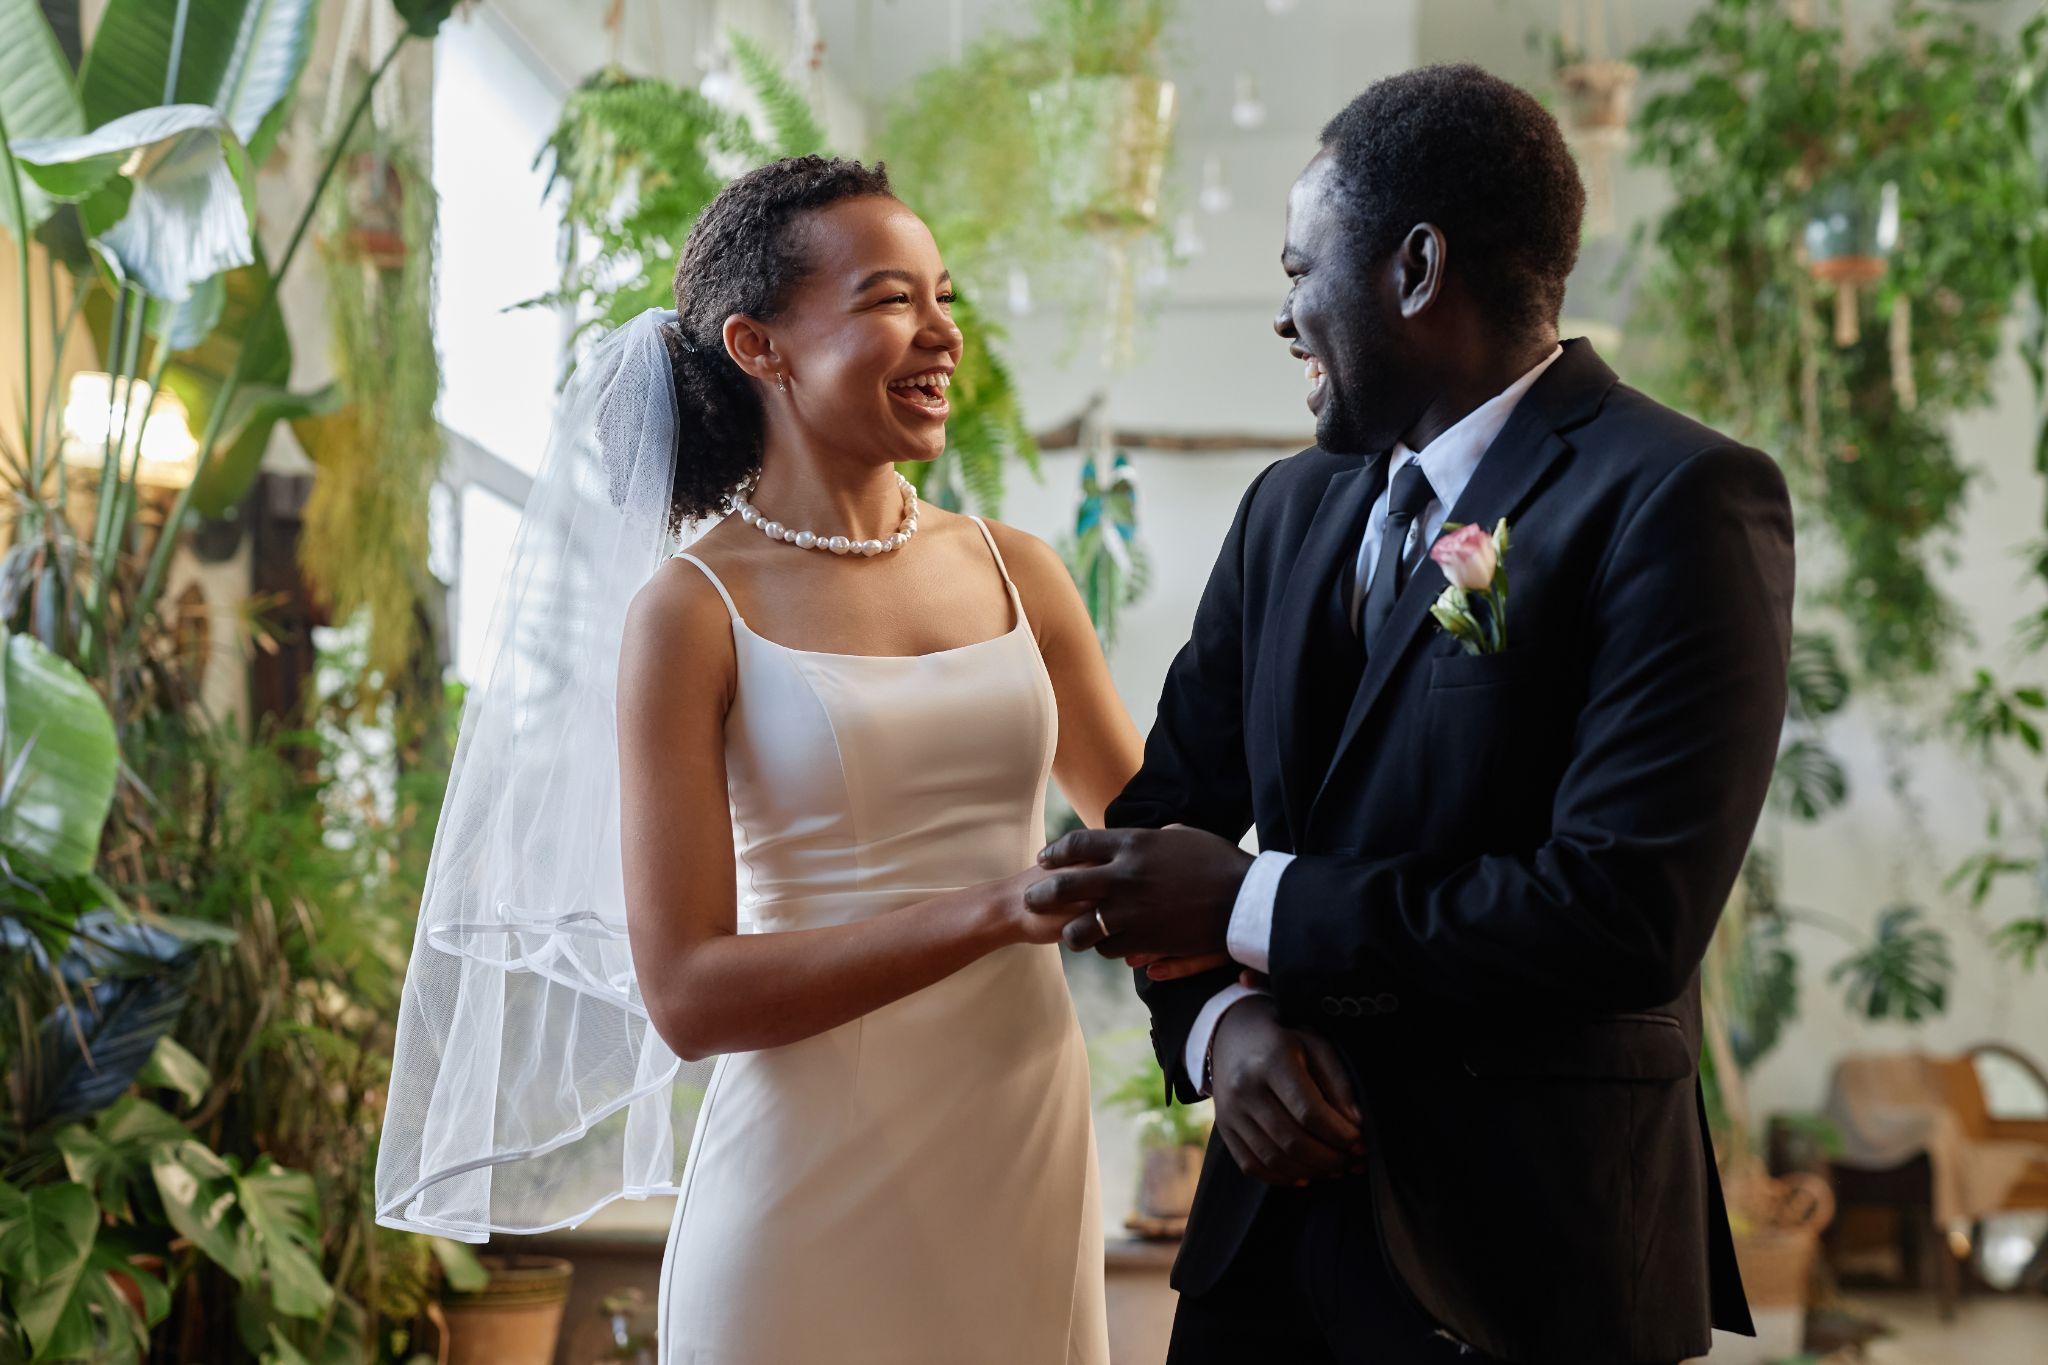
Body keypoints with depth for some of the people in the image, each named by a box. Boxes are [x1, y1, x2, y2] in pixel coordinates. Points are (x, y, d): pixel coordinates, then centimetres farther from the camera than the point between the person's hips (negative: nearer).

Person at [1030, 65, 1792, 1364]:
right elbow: (1168, 812, 11)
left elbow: (1624, 914, -22)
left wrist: (1248, 907, -16)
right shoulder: (1293, 507, 10)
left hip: (1525, 1257, -6)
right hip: (1280, 1205, 6)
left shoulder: (1680, 501, -13)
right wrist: (1219, 1016, -9)